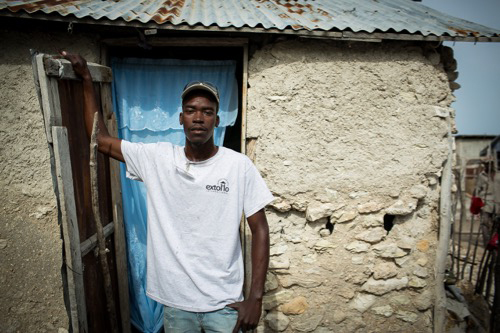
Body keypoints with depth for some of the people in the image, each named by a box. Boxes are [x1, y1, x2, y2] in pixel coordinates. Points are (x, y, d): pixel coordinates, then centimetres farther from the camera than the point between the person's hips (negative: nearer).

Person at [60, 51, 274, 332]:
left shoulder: (240, 166, -12)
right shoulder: (157, 158, -6)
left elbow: (260, 229, -9)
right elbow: (102, 140, 2)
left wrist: (256, 297, -11)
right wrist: (87, 79, 1)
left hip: (224, 302, -2)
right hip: (176, 301, 3)